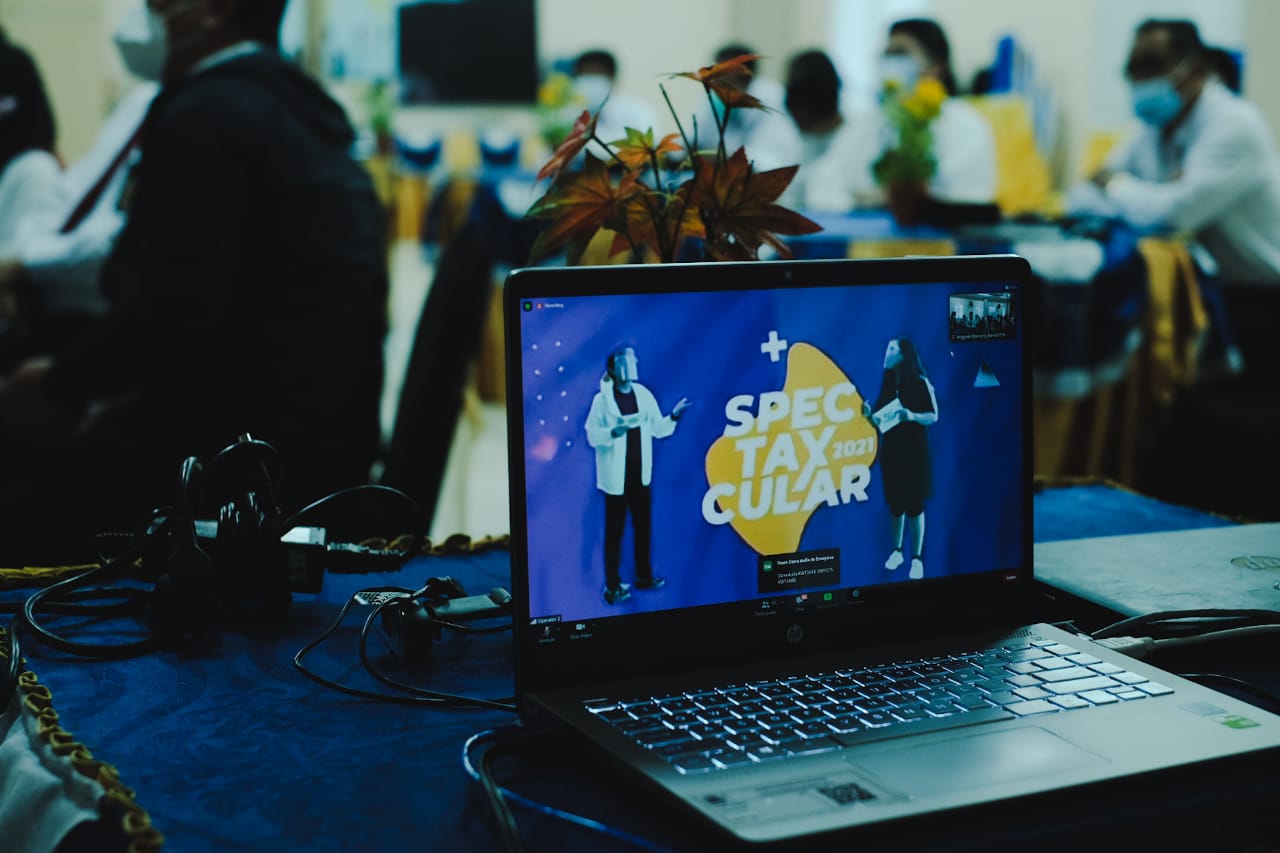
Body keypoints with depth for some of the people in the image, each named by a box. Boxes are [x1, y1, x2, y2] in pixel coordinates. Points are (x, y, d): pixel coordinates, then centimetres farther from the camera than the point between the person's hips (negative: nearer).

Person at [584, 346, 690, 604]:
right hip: (616, 475, -5)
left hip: (640, 473, 5)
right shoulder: (602, 399, -10)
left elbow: (658, 429, 5)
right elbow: (592, 435, -12)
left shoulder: (644, 395, 4)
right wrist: (613, 432, -29)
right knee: (615, 530, 1)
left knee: (643, 525, 15)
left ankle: (644, 576, 30)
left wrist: (674, 416, -11)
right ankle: (612, 586, 8)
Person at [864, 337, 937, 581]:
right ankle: (897, 551, 20)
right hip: (890, 451, 5)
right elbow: (881, 421, 11)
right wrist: (870, 414, -9)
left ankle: (917, 558, 3)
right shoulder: (887, 385, 8)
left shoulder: (920, 383, -8)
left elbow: (934, 416, -9)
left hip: (914, 451, -5)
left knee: (914, 504, -2)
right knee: (895, 503, 8)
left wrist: (913, 416, -26)